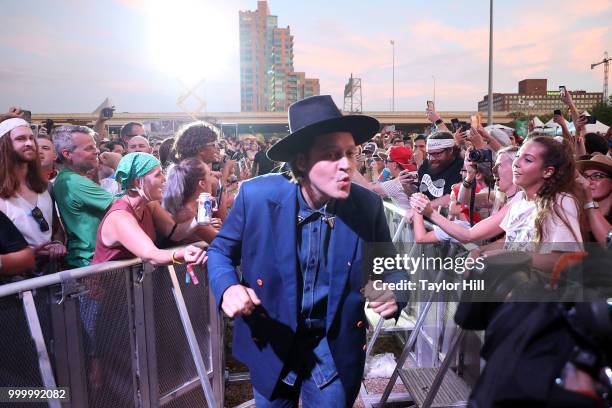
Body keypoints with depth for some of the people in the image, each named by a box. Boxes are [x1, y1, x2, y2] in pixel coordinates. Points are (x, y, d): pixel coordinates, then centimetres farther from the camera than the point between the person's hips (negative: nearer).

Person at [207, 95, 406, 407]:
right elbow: (219, 251, -4)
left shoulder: (368, 206, -15)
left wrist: (395, 291, -23)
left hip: (335, 346, 0)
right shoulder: (257, 195, -19)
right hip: (269, 341, 0)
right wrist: (228, 288, -25)